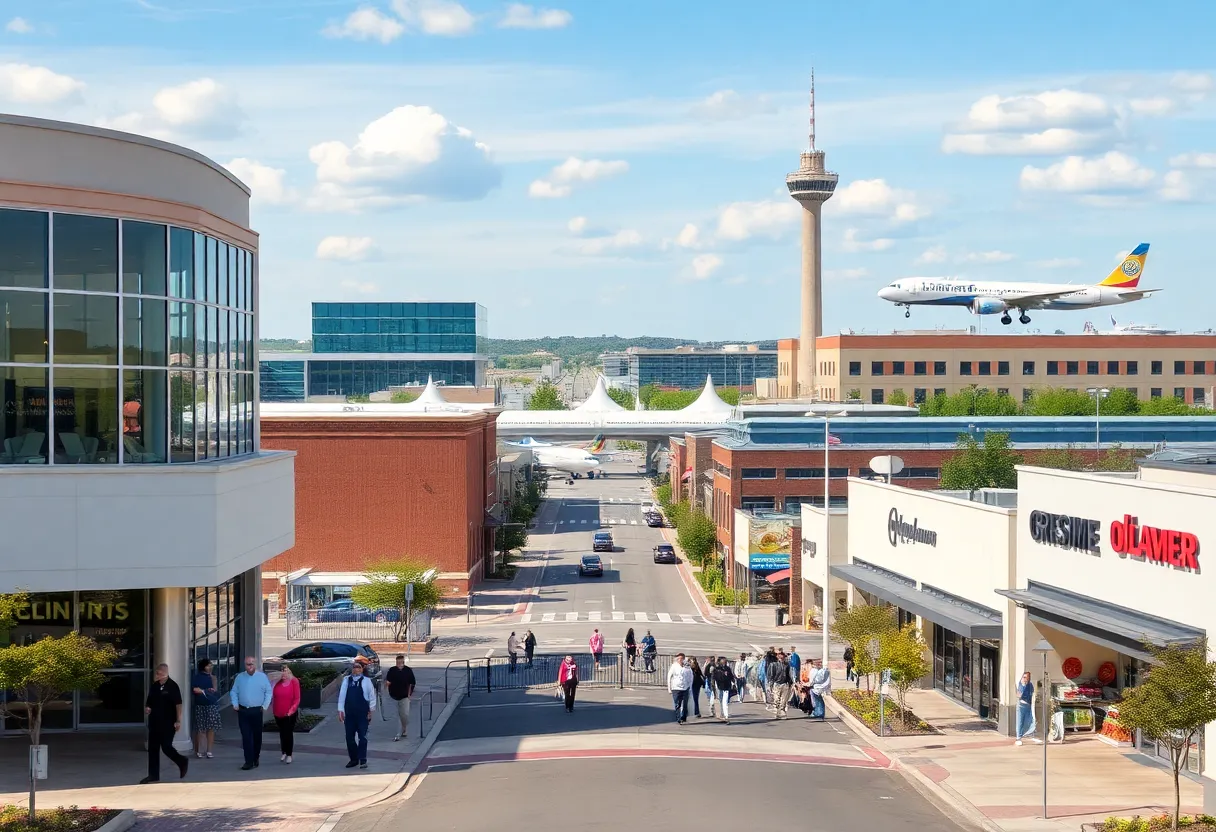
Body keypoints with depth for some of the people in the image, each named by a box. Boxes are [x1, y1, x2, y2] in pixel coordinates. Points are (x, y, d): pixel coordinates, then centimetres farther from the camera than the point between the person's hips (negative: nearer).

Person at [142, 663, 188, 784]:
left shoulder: (172, 686, -10)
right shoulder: (154, 686, 8)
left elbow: (178, 704, -12)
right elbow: (148, 701, 20)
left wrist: (178, 721, -17)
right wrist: (146, 708, -2)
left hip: (168, 723, -7)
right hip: (154, 722, 7)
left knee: (166, 747, -5)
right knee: (152, 749, 5)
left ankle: (182, 761, 22)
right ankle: (153, 776, 11)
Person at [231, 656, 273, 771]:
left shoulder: (262, 677, 0)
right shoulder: (239, 677, 6)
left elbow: (269, 692, 1)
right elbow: (234, 692, 9)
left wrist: (265, 706, -7)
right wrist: (235, 704, -4)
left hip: (257, 711, -1)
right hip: (243, 711, 1)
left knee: (257, 736, 8)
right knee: (246, 737, -5)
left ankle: (255, 759, 23)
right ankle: (249, 762, -6)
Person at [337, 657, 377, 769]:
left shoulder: (366, 681, -2)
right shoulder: (346, 680, 4)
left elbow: (372, 696, 3)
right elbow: (342, 695, 5)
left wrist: (371, 711, 2)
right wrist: (340, 710, 0)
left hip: (363, 714, -3)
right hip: (349, 714, 3)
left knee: (362, 737, -3)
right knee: (349, 737, 7)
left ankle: (363, 760, 1)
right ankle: (354, 759, 19)